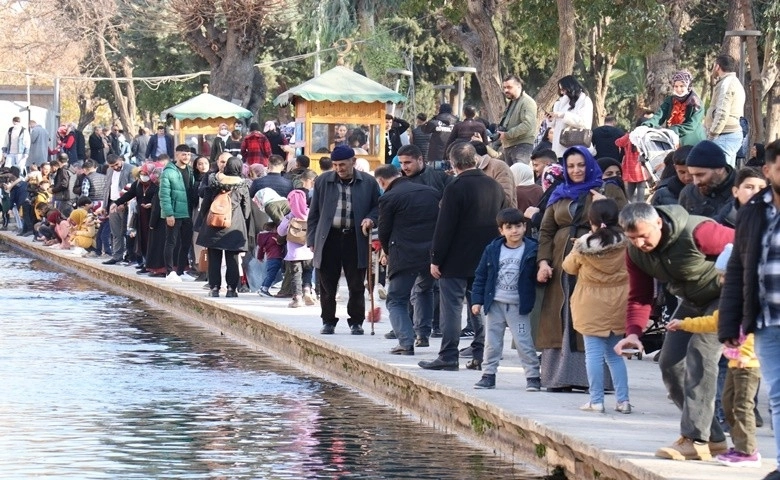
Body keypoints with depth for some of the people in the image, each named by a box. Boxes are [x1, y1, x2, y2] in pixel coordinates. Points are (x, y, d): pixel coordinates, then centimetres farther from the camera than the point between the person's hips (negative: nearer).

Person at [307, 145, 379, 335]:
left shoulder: (368, 182, 3)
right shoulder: (323, 181, 6)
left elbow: (378, 207, 12)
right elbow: (314, 213, 9)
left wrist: (370, 219, -9)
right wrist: (312, 240, 4)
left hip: (355, 239, -1)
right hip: (328, 239, 1)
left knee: (356, 285, 4)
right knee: (327, 285, 4)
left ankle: (356, 322, 15)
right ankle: (328, 322, 14)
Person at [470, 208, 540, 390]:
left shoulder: (532, 250, -5)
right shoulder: (492, 250, 2)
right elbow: (480, 276, 5)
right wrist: (477, 300, 1)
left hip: (518, 306, -3)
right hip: (494, 304, 3)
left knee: (524, 343, -4)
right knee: (491, 342, 8)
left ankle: (533, 376, 4)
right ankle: (488, 375, 17)